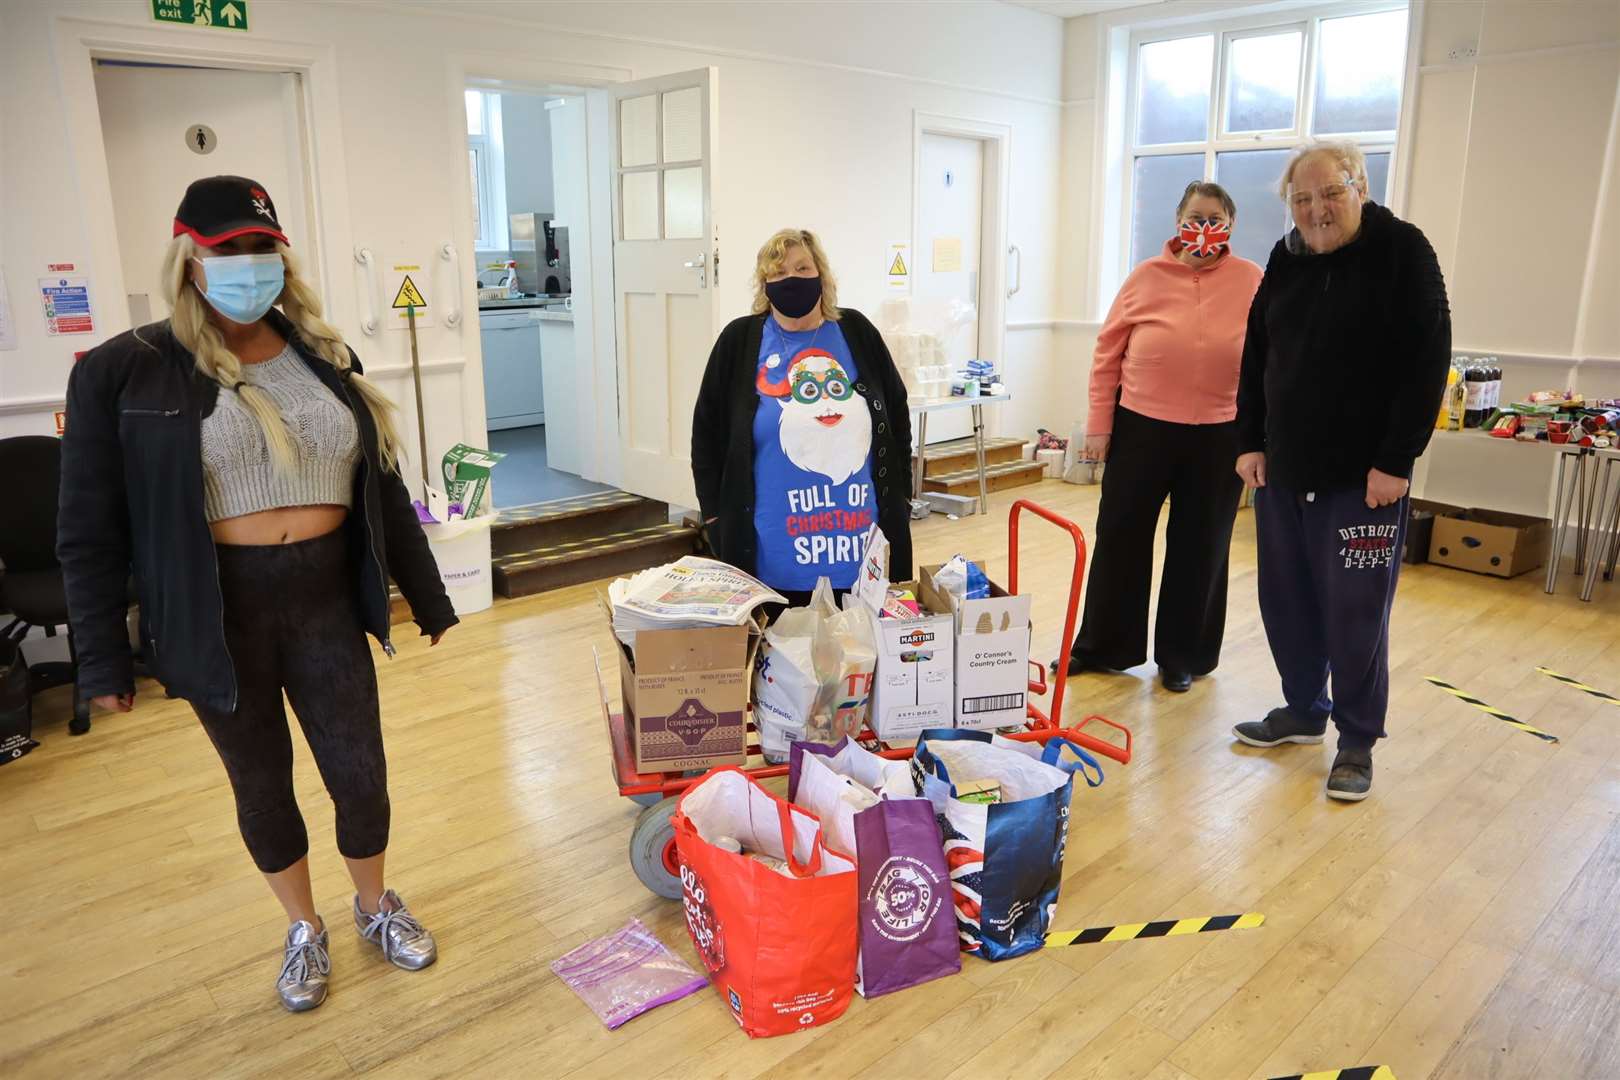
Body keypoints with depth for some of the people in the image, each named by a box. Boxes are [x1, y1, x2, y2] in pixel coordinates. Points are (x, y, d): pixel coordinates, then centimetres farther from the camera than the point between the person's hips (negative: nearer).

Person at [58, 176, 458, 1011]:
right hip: (218, 616, -2)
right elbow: (91, 532, -3)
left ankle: (375, 906, 37)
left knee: (360, 773, 8)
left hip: (326, 603, 3)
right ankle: (304, 928, 38)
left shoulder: (324, 359, 4)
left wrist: (429, 600, 10)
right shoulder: (126, 371, -6)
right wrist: (103, 661, -4)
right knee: (261, 784, 13)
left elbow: (382, 491, 9)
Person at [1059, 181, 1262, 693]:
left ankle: (1182, 656, 26)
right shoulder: (1146, 277, -1)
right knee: (1120, 537, 7)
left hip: (1219, 436, 0)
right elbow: (1107, 354, 1)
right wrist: (1099, 426, -2)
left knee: (1199, 548, 10)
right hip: (1141, 428, 0)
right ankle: (1101, 646, 23)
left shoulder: (1253, 282, -1)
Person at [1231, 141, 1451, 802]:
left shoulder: (1402, 251, -7)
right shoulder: (1286, 259, 8)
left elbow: (1428, 363, -11)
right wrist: (1250, 442, 7)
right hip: (1282, 468, 5)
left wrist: (1395, 462, -15)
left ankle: (1357, 741, 17)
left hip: (1364, 474, -5)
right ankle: (1303, 710, 31)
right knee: (1286, 599, 12)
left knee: (1355, 611, 1)